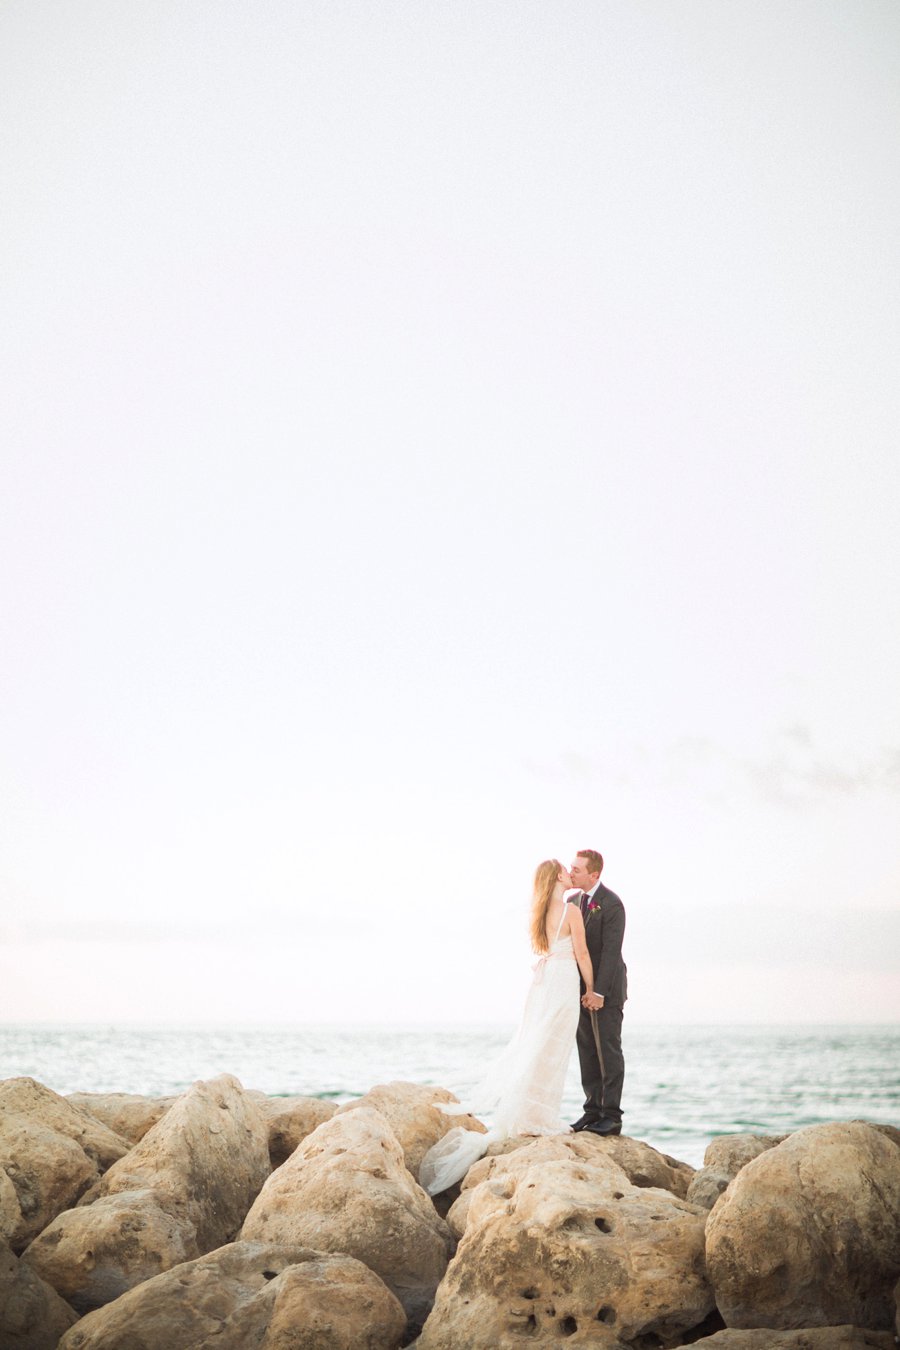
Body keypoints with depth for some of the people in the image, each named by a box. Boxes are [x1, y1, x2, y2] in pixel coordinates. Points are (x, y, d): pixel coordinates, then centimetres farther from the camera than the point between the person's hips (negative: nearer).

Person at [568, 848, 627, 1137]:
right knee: (587, 1053, 9)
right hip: (581, 988, 7)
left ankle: (612, 1116, 0)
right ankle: (593, 1111, 14)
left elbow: (611, 951, -18)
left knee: (609, 1052, -3)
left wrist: (599, 991, -21)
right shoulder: (572, 901, 10)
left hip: (606, 989, -7)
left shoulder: (612, 904, -14)